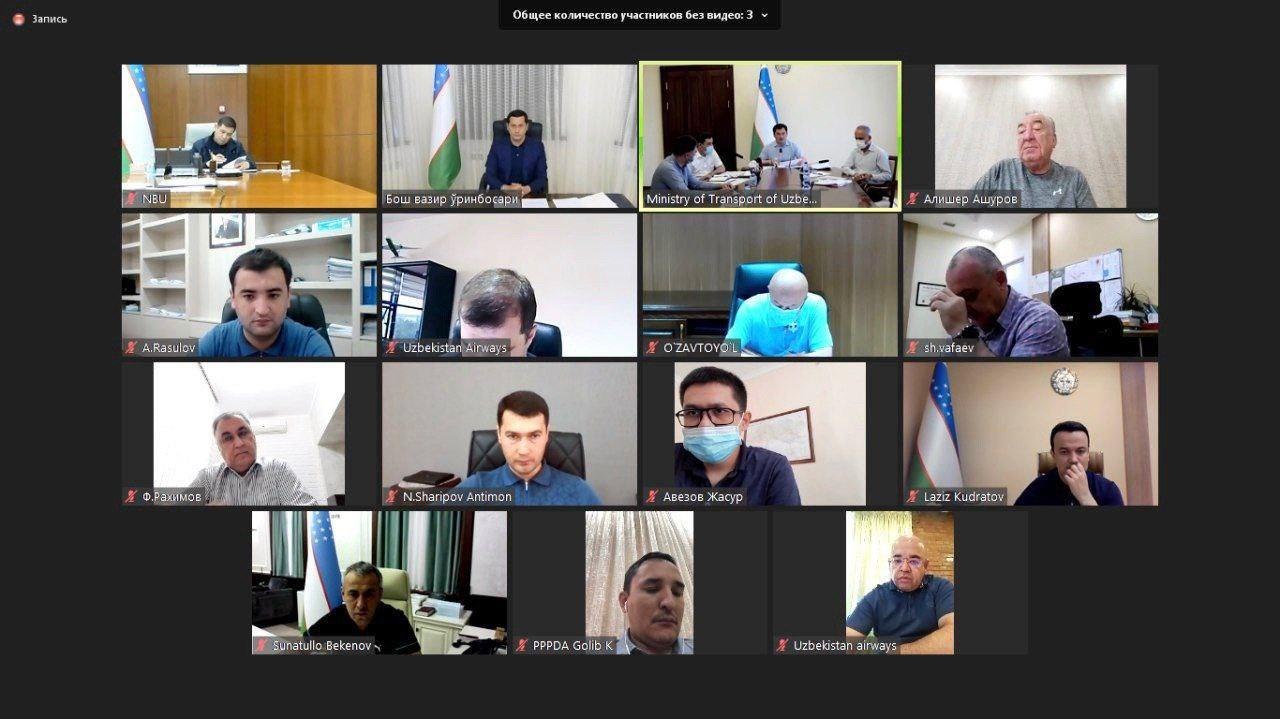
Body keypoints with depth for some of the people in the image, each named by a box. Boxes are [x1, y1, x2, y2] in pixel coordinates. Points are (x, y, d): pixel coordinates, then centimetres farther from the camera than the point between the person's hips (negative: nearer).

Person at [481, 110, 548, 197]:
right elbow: (489, 175, -1)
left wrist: (526, 189, -19)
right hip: (501, 193, 0)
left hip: (529, 194, 0)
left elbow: (542, 178, 0)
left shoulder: (537, 146, 1)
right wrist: (506, 188, -19)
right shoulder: (497, 145, 2)